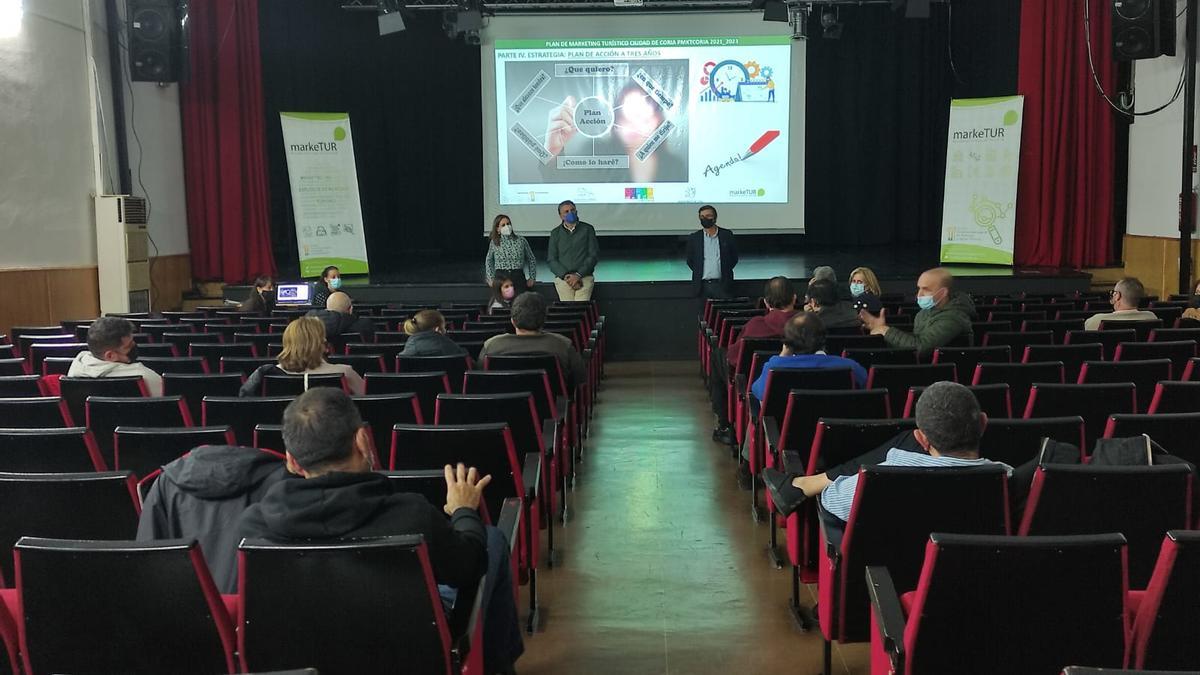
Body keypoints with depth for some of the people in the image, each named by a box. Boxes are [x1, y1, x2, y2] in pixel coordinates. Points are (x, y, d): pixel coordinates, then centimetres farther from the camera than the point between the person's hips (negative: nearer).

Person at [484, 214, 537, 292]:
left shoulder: (521, 240, 5)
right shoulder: (494, 243, 7)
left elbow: (531, 259, 15)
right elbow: (488, 261, 22)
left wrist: (532, 277, 8)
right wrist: (491, 278, 14)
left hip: (518, 277, 0)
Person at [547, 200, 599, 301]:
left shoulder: (587, 229, 9)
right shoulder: (555, 233, 13)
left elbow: (594, 255, 3)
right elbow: (551, 260, 8)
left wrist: (578, 275, -7)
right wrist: (565, 276, -7)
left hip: (584, 277, -1)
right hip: (563, 278, 1)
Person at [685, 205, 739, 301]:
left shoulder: (727, 235, 6)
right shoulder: (693, 238, 8)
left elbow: (734, 258, 13)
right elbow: (690, 260, 15)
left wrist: (725, 272, 5)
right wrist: (699, 273, 6)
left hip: (722, 284, 0)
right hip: (702, 285, 0)